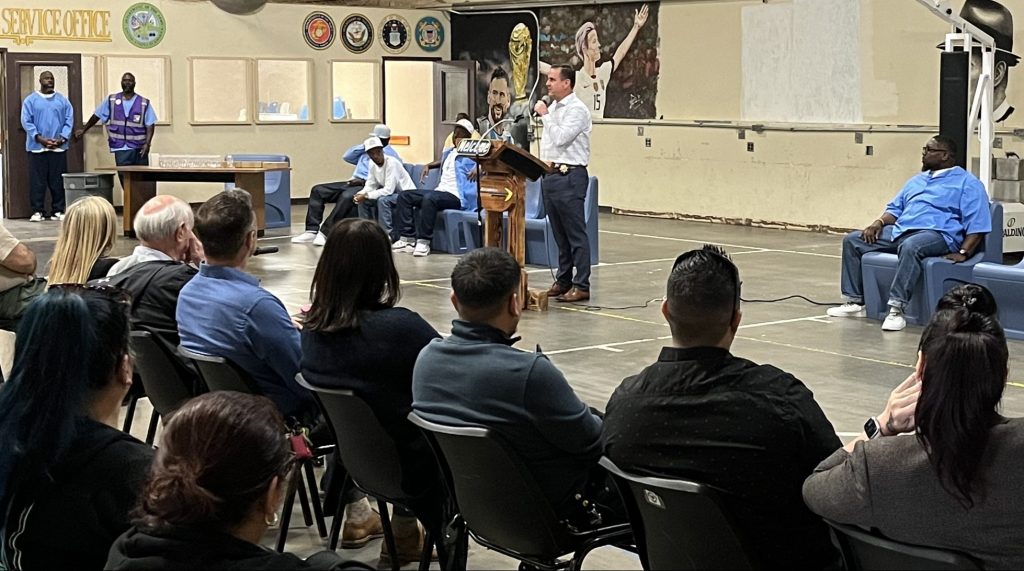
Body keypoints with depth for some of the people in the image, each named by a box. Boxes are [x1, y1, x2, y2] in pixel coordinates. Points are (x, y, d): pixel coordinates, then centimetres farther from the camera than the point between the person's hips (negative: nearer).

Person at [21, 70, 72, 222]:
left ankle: (58, 211, 8)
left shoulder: (62, 100, 9)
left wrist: (62, 138, -9)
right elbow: (26, 122, -2)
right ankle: (38, 211, 4)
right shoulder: (31, 100, 4)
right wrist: (40, 138, -13)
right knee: (37, 181, -1)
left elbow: (69, 120, 5)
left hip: (59, 147, 2)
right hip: (37, 148, -1)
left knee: (58, 181, 2)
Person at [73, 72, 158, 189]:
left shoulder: (144, 103, 2)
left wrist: (147, 143, -11)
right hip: (121, 149, 1)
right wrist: (83, 130, 19)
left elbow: (150, 125, 0)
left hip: (139, 148, -1)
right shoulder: (111, 100, 7)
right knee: (125, 179, -3)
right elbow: (96, 116, 16)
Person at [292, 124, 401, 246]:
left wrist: (364, 182, -22)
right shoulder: (366, 150, 27)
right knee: (317, 190, -5)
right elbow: (347, 157, 23)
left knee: (346, 197, -39)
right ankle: (312, 231, -15)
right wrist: (364, 145, 14)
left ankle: (325, 233, -36)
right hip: (353, 183, 9)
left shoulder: (391, 155, 1)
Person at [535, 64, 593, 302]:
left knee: (576, 233, -7)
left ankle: (581, 286, -7)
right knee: (560, 234, 13)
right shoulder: (553, 108, 17)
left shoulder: (577, 110, -11)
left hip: (569, 176, -9)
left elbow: (561, 138, -22)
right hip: (550, 175, 9)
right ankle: (563, 281, 20)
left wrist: (545, 116, -12)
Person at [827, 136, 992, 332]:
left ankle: (896, 309, -44)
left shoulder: (967, 183, 3)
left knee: (910, 246, -42)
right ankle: (855, 302, -5)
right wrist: (879, 222, 6)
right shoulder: (916, 180, 27)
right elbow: (895, 208, 28)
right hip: (899, 231, 8)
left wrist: (963, 253, -19)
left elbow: (977, 224, -6)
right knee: (852, 240, -3)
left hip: (937, 234, -8)